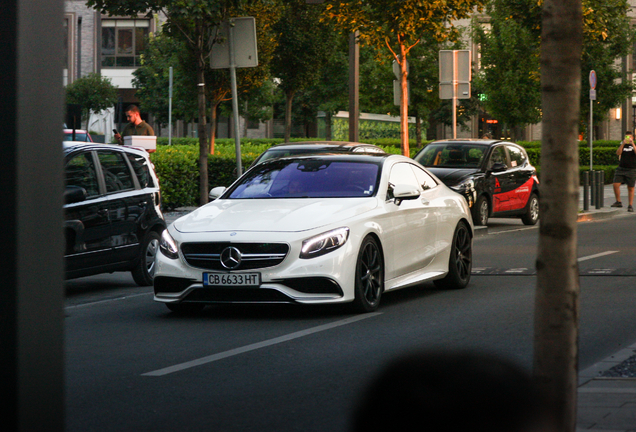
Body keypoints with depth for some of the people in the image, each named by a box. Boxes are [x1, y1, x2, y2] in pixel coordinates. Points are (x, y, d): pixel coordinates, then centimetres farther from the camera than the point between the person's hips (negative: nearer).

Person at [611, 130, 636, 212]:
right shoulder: (623, 145, 10)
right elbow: (618, 153, -7)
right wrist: (623, 144, -17)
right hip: (621, 168, 2)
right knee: (616, 185, -9)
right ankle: (618, 202, 6)